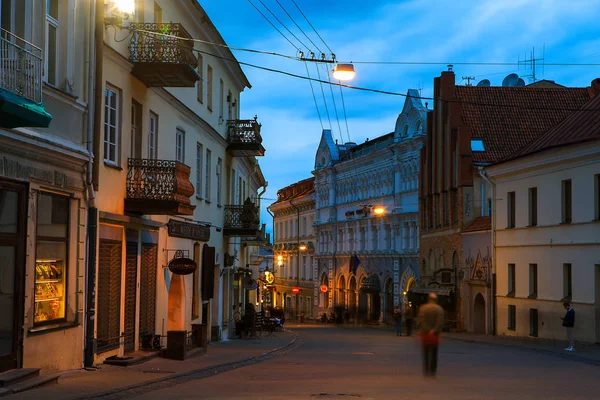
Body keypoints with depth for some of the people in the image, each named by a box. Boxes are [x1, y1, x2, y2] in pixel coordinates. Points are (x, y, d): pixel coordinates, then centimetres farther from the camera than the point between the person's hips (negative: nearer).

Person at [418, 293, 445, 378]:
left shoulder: (422, 308, -2)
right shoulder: (439, 309, -3)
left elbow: (421, 321, -13)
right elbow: (440, 322, -14)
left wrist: (427, 331, -11)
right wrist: (434, 331, -13)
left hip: (425, 334, 0)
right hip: (435, 335, 0)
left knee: (425, 354, 9)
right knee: (434, 354, 7)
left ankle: (426, 371, 4)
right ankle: (432, 372, 4)